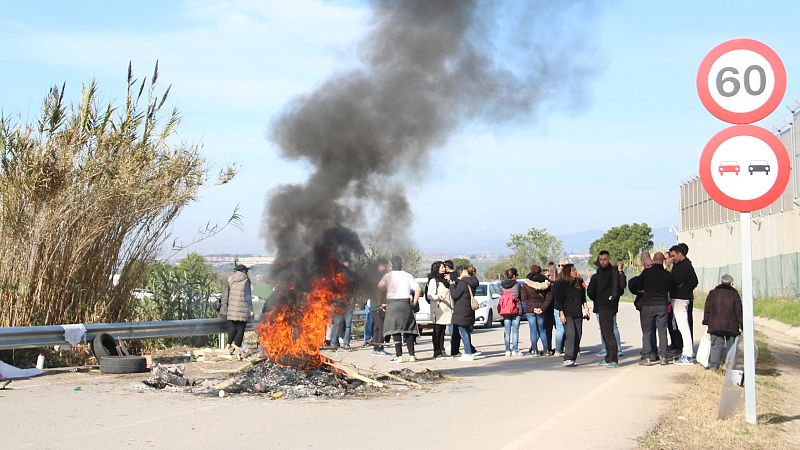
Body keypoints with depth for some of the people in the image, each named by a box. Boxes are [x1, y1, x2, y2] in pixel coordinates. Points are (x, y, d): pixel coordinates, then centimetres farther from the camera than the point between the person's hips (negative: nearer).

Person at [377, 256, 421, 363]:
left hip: (392, 304, -3)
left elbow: (380, 286, -15)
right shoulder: (408, 275, 7)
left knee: (395, 330, -2)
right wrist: (414, 302, 3)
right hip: (406, 303, 3)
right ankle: (411, 355, 7)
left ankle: (399, 356, -8)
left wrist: (387, 290, 1)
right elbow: (417, 289, -2)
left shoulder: (388, 276, -1)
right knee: (408, 330, 9)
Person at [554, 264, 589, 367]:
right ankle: (567, 359, -20)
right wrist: (561, 313, -12)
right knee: (570, 335, -18)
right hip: (567, 315, -6)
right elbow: (558, 299, -7)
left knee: (577, 336, 3)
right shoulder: (560, 284, -6)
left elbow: (583, 297, 20)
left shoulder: (579, 282, 10)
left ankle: (573, 359, 8)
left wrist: (585, 308, 11)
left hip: (578, 314, 6)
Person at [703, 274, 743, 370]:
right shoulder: (734, 294, 0)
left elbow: (707, 309, 9)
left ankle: (713, 364, -7)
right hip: (731, 326, -2)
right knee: (731, 345, 7)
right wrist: (742, 325, 5)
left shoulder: (712, 293, 8)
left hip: (715, 325, 2)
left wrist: (706, 321, 15)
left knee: (716, 344, 4)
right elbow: (739, 311, 0)